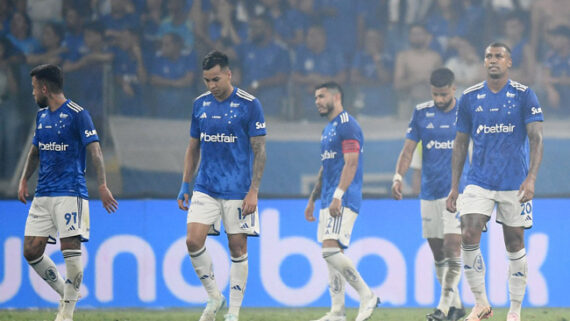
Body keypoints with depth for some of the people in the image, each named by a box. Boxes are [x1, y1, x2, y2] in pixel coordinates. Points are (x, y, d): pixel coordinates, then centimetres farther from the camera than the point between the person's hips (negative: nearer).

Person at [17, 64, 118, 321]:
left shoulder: (77, 114, -8)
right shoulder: (41, 114, 14)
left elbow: (94, 150, -13)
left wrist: (102, 186, -23)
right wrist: (24, 180, 17)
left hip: (70, 192, -7)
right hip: (43, 194, 7)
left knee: (71, 250, -12)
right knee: (31, 251, 0)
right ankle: (67, 294, 16)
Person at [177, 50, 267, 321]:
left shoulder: (249, 105, -7)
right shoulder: (200, 104, 7)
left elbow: (259, 151, -6)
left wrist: (253, 191, -12)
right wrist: (185, 185, 10)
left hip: (237, 191, -4)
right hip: (205, 188, 4)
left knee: (237, 249, 1)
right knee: (193, 241, -10)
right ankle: (214, 298, 8)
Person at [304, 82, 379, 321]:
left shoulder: (347, 125, -10)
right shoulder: (328, 129, 21)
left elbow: (351, 163, -18)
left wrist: (338, 196, -25)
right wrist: (313, 199, 25)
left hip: (343, 200, -10)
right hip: (328, 201, 10)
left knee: (331, 250, -20)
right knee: (332, 254, 6)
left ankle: (367, 296, -12)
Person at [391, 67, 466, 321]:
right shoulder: (422, 112, 5)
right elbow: (408, 149, 6)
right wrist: (398, 176, -9)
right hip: (429, 193, 4)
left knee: (453, 248, -15)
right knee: (437, 253, 7)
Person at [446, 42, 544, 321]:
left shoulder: (524, 96, -2)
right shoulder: (469, 98, 6)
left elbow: (536, 138, -7)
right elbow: (460, 144, 11)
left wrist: (531, 178, -20)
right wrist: (454, 186, 8)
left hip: (514, 183, -2)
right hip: (479, 182, 2)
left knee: (514, 244, 4)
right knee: (469, 237, -13)